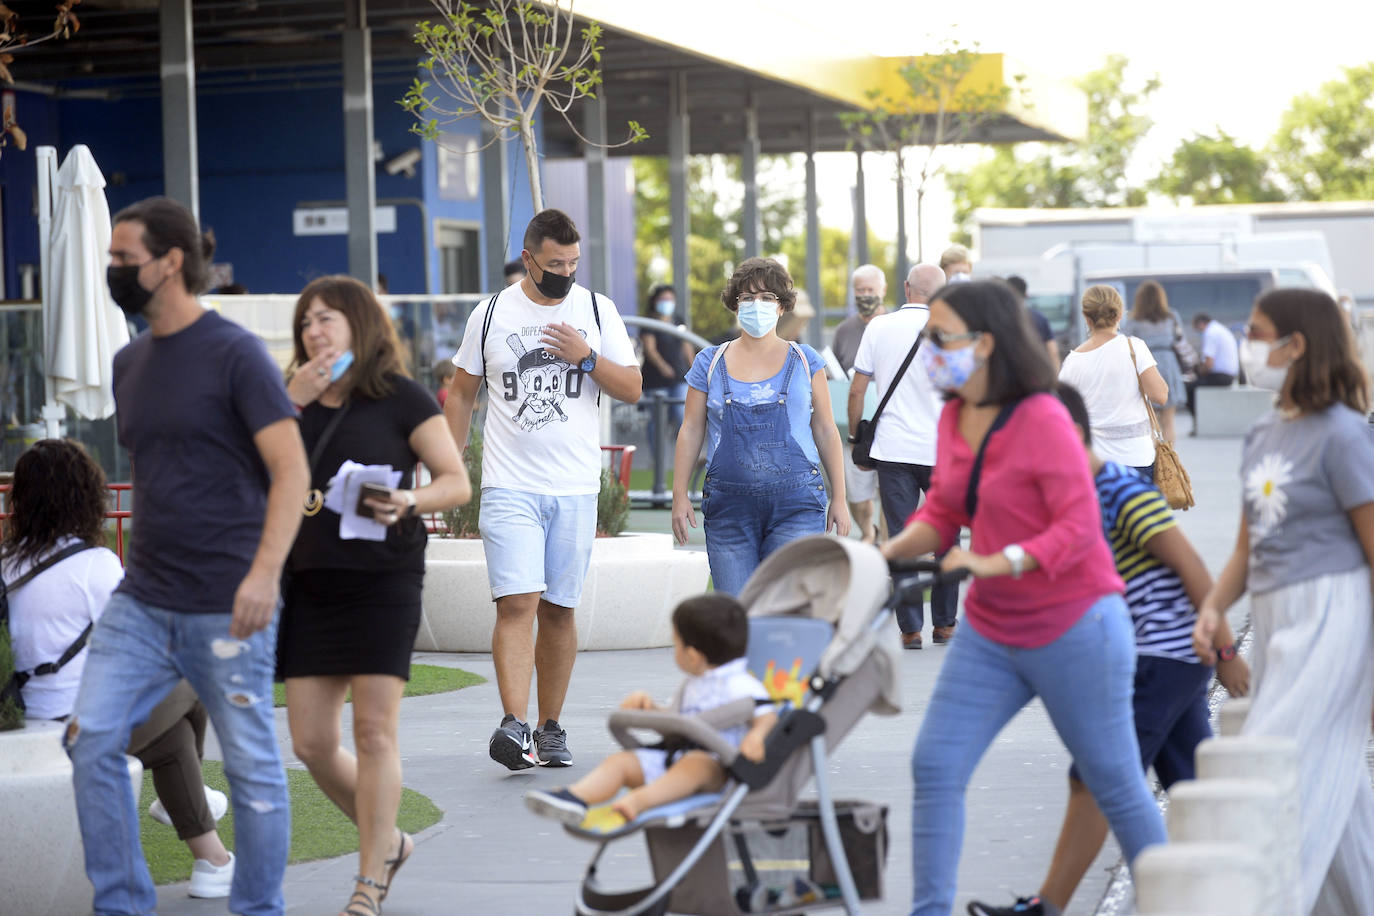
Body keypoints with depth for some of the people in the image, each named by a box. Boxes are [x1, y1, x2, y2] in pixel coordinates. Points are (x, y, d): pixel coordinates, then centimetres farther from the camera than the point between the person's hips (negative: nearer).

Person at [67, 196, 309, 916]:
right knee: (91, 736, -4)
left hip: (225, 607, -6)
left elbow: (291, 468, -14)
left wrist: (265, 570, -26)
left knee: (251, 763, 2)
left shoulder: (234, 353, -9)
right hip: (142, 599, 6)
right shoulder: (129, 363, 12)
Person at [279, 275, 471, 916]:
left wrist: (409, 502, -21)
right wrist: (291, 401, -6)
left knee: (373, 733, -6)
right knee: (311, 743, 4)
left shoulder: (401, 398, -1)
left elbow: (457, 482, -1)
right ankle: (387, 843, 26)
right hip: (310, 585, 6)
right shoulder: (298, 400, 14)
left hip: (382, 581, -5)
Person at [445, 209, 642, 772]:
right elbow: (461, 392, 12)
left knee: (558, 610, 6)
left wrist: (587, 358, -11)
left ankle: (550, 728, 17)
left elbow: (632, 389, 5)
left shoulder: (597, 310, 6)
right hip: (509, 486, -2)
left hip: (576, 487, 2)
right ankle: (514, 726, -23)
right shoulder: (491, 315, 3)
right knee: (517, 603, -15)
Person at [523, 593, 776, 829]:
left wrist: (756, 735, -34)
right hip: (675, 756, 8)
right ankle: (576, 797, -36)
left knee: (695, 764, -41)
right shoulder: (691, 686, 24)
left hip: (715, 763, -8)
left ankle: (635, 802, -63)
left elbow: (767, 715, -13)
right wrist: (651, 708, 17)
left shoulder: (739, 685, -4)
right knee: (620, 761, -9)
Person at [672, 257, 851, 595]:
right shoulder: (710, 363, 9)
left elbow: (826, 431, 10)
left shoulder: (805, 361, 7)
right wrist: (680, 495, 5)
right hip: (729, 505, 1)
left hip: (796, 505, -1)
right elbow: (691, 430, 11)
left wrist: (839, 498, 7)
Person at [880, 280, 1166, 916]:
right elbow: (943, 511, 12)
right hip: (990, 631, 7)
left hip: (1072, 625, -7)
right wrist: (891, 550, -7)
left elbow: (1079, 525, -22)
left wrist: (998, 562, -32)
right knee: (935, 767, -2)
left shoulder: (1041, 419, -19)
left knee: (1115, 783, 5)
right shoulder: (954, 417, 3)